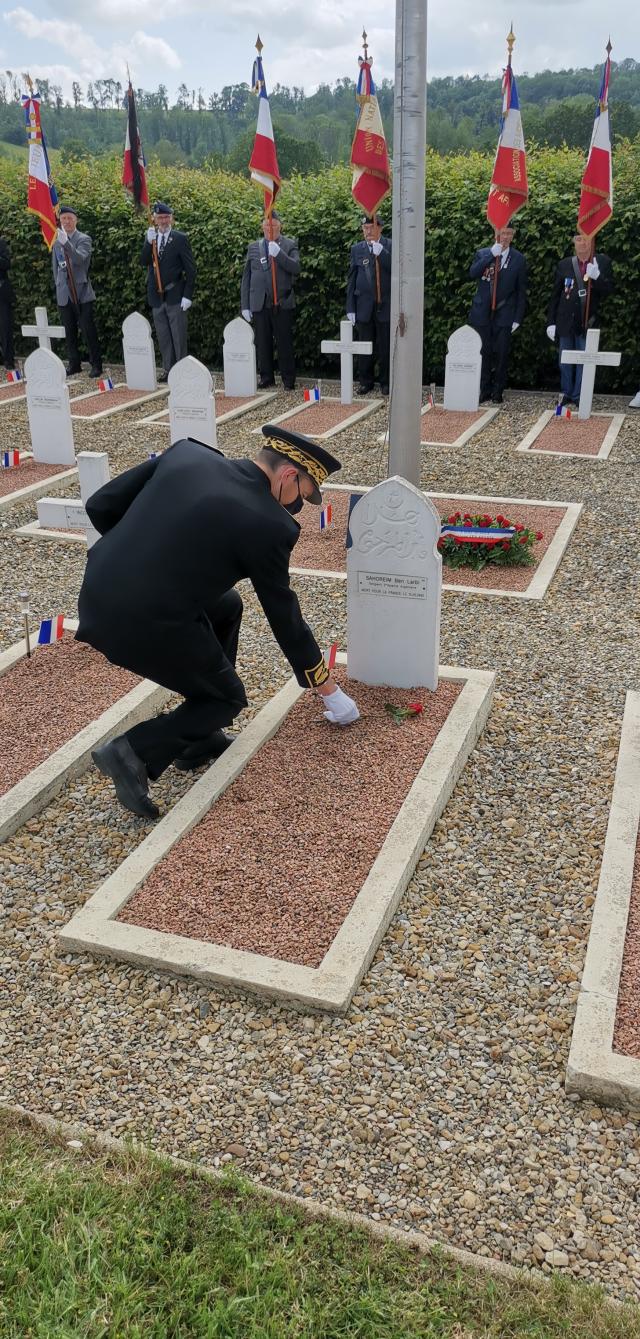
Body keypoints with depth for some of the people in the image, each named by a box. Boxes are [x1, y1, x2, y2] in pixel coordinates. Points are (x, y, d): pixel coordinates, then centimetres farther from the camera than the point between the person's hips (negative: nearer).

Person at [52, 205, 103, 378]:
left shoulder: (84, 239, -2)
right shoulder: (56, 241, 13)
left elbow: (80, 258, -22)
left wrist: (66, 243, -36)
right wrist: (58, 285, 18)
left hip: (82, 293, -5)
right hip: (64, 294, 5)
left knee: (89, 331, -5)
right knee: (69, 332, 9)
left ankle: (96, 365, 2)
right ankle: (74, 364, 17)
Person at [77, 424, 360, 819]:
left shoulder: (187, 452, 5)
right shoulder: (268, 524, -9)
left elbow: (101, 506, 7)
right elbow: (284, 616, 2)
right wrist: (328, 689, 17)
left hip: (96, 597, 7)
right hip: (146, 625, -7)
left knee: (226, 607, 27)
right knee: (228, 698, 18)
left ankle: (199, 739, 31)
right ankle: (135, 752, -2)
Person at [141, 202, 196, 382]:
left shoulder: (180, 238, -4)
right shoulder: (150, 238, 9)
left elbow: (190, 269, -5)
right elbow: (144, 262, -3)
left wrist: (187, 296, -11)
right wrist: (149, 242, -18)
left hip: (175, 296, -5)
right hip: (156, 296, 5)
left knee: (179, 337, -3)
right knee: (163, 337, 10)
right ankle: (168, 369, 18)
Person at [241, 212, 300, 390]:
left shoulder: (290, 245, 5)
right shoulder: (253, 247, 12)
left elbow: (296, 268, -10)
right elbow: (246, 278, 12)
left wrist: (278, 253, -21)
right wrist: (245, 305, 6)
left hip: (283, 303, -2)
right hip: (260, 304, 3)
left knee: (285, 343, 0)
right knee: (262, 343, 5)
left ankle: (288, 380, 7)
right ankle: (266, 377, 16)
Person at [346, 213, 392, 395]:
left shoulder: (390, 246, 1)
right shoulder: (357, 249, 7)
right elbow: (351, 280, 7)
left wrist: (382, 253, -21)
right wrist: (350, 308, 2)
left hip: (385, 305, -2)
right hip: (364, 306, 2)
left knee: (385, 347, 3)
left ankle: (385, 382, 14)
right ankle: (365, 382, 17)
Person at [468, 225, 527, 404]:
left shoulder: (518, 259, 5)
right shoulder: (483, 253, 7)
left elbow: (521, 291, 5)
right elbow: (472, 273, -12)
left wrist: (518, 318, -2)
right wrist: (491, 255, -17)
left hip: (504, 314, -1)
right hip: (482, 313, 1)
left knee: (501, 354, -2)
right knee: (483, 353, 0)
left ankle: (497, 392, 7)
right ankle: (484, 390, 10)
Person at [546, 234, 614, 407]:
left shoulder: (603, 262, 1)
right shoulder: (565, 264, 4)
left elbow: (608, 290, -3)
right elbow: (555, 295, 6)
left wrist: (596, 276, -21)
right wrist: (551, 322, 2)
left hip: (588, 322, -2)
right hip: (566, 321, 2)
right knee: (565, 361, 8)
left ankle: (579, 396, 7)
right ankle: (567, 393, 20)